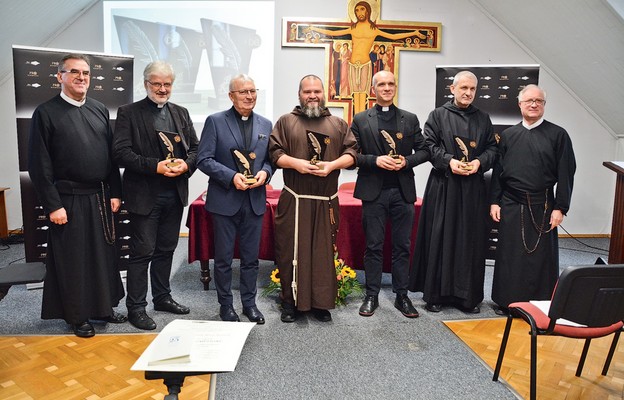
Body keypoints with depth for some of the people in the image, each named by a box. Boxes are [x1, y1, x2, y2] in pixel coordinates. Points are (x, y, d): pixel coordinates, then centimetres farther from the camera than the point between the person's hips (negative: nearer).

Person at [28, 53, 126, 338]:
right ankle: (77, 316, 23)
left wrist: (115, 193, 6)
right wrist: (53, 205, -12)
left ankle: (103, 307, 29)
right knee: (72, 260, 6)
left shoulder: (100, 110, 9)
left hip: (100, 198, 5)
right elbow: (39, 165, -8)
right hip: (69, 201, -4)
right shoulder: (46, 113, -5)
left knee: (104, 255, 12)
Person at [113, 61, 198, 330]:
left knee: (166, 249, 16)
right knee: (142, 252, 0)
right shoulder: (128, 113, -3)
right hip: (144, 195, -5)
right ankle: (135, 307, 13)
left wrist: (186, 164, -11)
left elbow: (195, 148, 10)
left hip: (175, 194, 5)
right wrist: (155, 166, -21)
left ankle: (162, 297, 31)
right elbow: (121, 152, -12)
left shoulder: (181, 113, 12)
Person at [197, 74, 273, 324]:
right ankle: (226, 305, 24)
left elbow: (271, 159, 13)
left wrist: (265, 172, -9)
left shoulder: (265, 124, 9)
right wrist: (232, 176, -18)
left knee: (251, 257, 12)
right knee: (223, 258, 8)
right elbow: (204, 159, -8)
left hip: (255, 201, 3)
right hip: (225, 200, -3)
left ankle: (249, 303, 28)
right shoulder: (215, 122, -3)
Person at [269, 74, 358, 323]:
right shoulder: (286, 122, 9)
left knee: (324, 252, 5)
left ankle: (321, 303, 17)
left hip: (326, 202, 2)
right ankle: (290, 302, 15)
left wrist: (333, 165, -10)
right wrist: (295, 163, -15)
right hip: (294, 201, -1)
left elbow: (351, 153, 8)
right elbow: (275, 153, 2)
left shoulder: (338, 124, 14)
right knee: (290, 251, 2)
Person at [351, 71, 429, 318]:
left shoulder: (410, 119, 9)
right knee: (373, 246, 5)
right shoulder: (361, 120, 4)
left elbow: (423, 151, 8)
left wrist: (406, 161, -10)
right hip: (373, 191, -2)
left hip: (403, 191, 2)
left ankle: (402, 295, 19)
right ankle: (372, 296, 16)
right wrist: (375, 160, -15)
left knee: (402, 246, 8)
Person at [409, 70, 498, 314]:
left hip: (473, 189, 3)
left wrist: (480, 162, -9)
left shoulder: (483, 119, 14)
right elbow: (429, 145, -3)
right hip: (443, 187, -3)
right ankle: (435, 294, 10)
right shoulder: (438, 115, 4)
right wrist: (449, 161, -17)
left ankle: (468, 295, 17)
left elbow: (492, 148, 11)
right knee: (439, 239, -1)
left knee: (471, 241, 6)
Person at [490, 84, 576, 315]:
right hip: (510, 206, 2)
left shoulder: (558, 135, 1)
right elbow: (497, 171, 9)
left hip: (542, 207, -2)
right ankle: (507, 301, 21)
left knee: (541, 256, 5)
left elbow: (566, 174, -2)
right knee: (509, 256, 8)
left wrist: (560, 208, -8)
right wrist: (495, 201, 2)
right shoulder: (508, 136, 9)